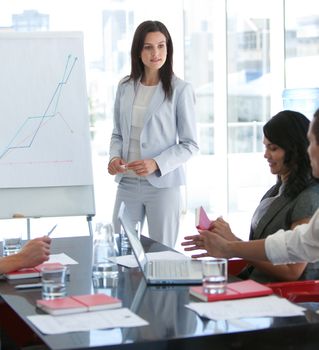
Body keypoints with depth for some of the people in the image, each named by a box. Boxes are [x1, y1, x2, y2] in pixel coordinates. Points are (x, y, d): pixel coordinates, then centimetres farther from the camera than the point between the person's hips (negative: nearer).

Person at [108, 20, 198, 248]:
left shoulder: (180, 89, -7)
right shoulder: (125, 87, 6)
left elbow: (190, 144, -5)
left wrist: (157, 164, -18)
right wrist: (115, 156, -5)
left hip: (162, 184, -3)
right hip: (127, 183, 4)